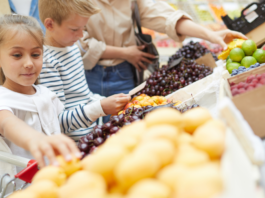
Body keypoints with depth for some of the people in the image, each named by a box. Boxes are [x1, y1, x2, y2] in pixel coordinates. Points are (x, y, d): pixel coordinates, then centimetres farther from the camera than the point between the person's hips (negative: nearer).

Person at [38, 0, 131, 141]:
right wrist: (101, 108, -27)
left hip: (91, 133, 9)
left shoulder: (72, 46, 12)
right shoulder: (46, 62, -17)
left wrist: (108, 101, 8)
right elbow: (57, 122, -20)